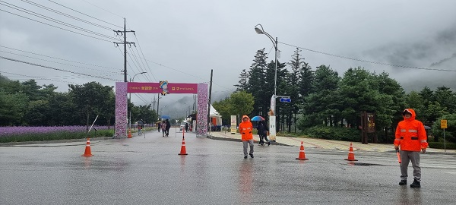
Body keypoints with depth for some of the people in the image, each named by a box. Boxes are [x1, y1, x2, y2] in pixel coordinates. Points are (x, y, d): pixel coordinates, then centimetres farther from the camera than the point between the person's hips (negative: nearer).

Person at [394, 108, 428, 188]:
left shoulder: (418, 123, -2)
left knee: (416, 166, 0)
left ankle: (417, 181, 4)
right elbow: (398, 135, 13)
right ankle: (403, 179, 22)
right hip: (403, 149, 5)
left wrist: (423, 146, -6)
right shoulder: (400, 124, 9)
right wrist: (396, 144, 8)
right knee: (403, 165, 11)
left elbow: (422, 135, -4)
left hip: (414, 149, -4)